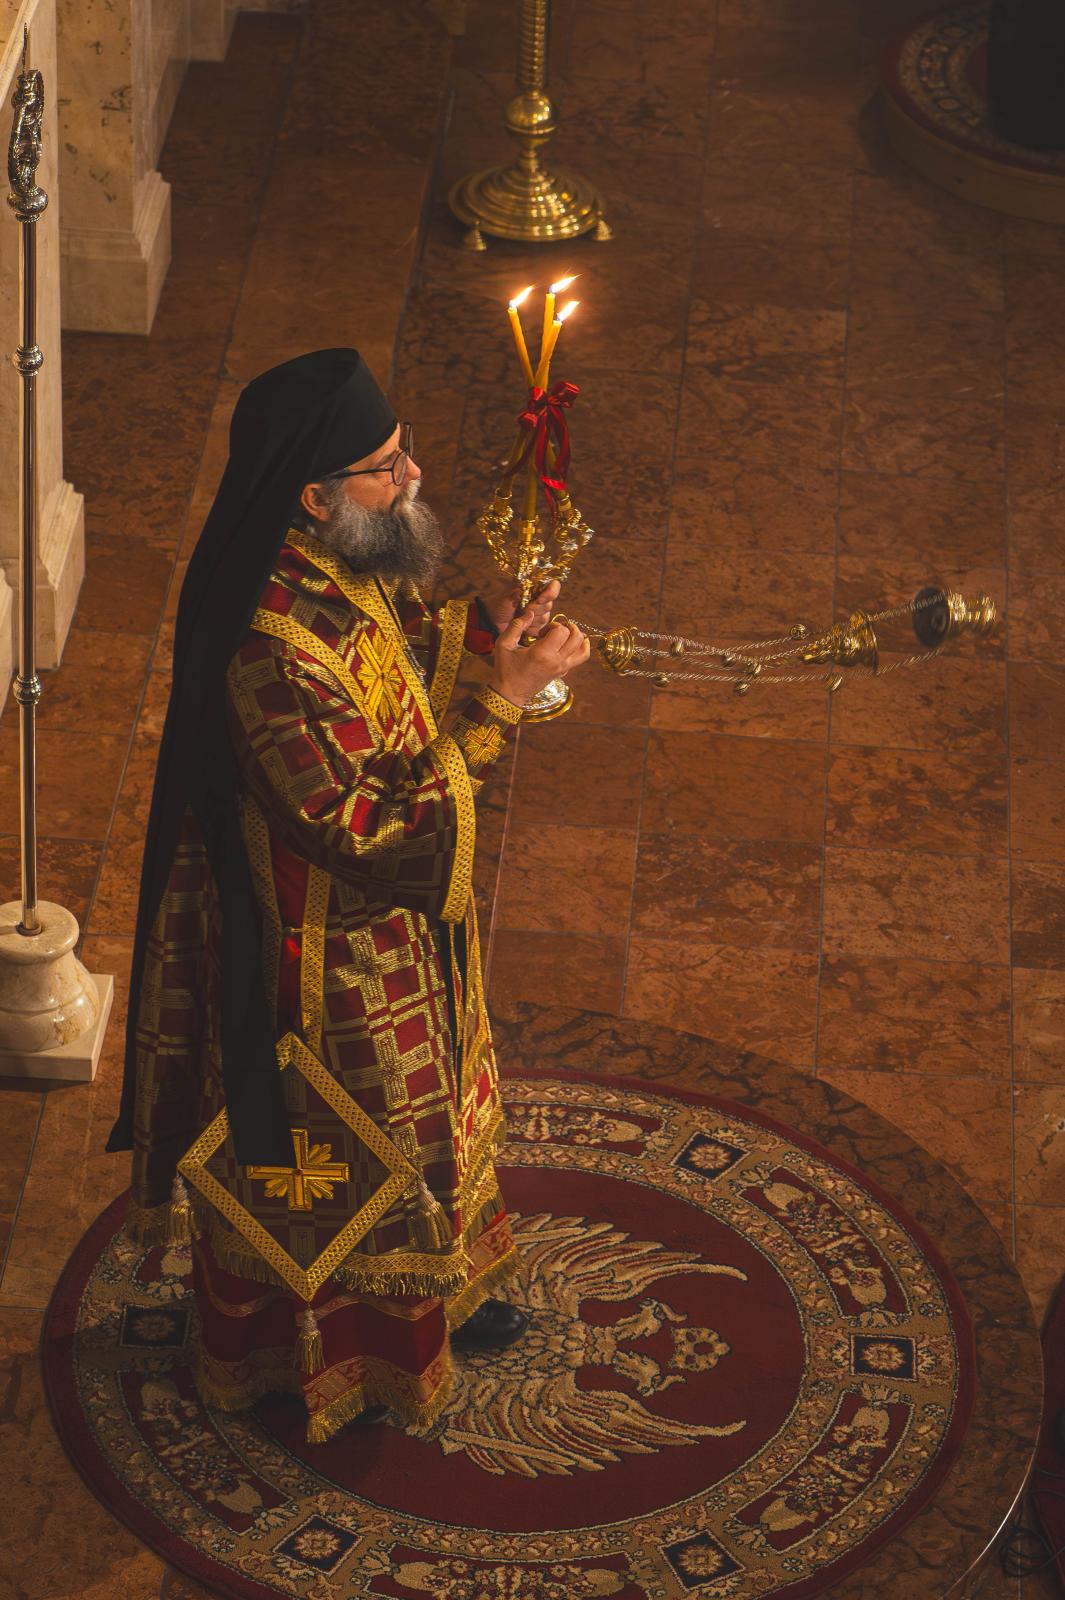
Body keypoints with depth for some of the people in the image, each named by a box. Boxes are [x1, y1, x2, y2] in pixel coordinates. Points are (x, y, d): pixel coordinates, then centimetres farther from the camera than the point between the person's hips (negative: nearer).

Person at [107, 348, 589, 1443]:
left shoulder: (352, 565, -11)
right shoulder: (275, 650, -38)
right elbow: (374, 832, -34)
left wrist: (481, 629, -11)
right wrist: (504, 702, -33)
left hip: (404, 924, 9)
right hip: (323, 958, -9)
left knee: (427, 1109, 30)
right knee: (325, 1154, 16)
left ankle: (432, 1290, 55)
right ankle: (330, 1353, 41)